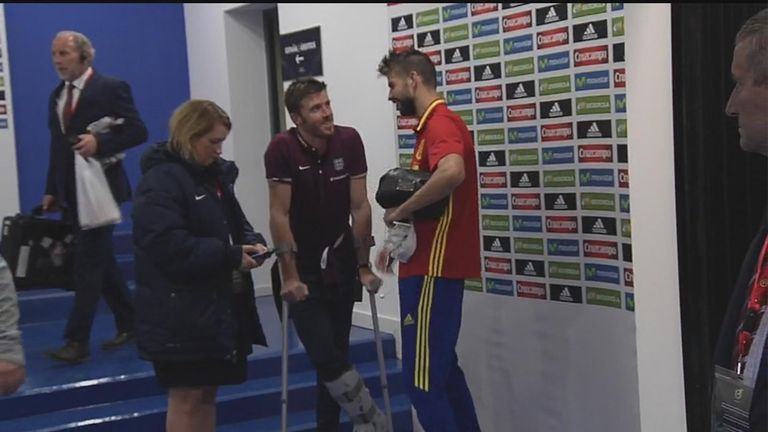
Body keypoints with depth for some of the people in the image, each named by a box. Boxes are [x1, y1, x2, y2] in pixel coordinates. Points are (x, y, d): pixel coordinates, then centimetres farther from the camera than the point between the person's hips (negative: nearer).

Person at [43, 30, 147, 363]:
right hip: (69, 193, 7)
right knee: (99, 260, 12)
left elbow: (137, 131, -12)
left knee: (88, 262, -8)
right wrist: (51, 190, 12)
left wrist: (99, 142, -25)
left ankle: (77, 340, -7)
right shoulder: (56, 96, 14)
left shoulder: (111, 88, -7)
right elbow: (57, 147, 17)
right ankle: (128, 324, 23)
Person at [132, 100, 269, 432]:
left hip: (216, 304, 9)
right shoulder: (161, 181, -16)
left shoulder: (214, 174, 12)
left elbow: (233, 223, 22)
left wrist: (251, 243, -1)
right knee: (186, 395, -1)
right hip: (179, 312, -9)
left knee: (207, 392, 15)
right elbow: (169, 247, -26)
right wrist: (230, 256, -23)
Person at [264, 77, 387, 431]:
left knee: (335, 353, 9)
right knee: (326, 357, -10)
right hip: (303, 268, -3)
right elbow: (279, 215, -17)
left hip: (340, 263, 3)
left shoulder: (349, 141, -11)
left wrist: (363, 266, -4)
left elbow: (359, 207, -6)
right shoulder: (282, 148, -19)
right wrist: (289, 275, -17)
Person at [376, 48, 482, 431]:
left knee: (424, 377, -6)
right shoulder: (435, 124, 18)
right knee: (442, 368, 17)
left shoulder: (440, 122, -14)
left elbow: (453, 172, -36)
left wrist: (399, 211, -24)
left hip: (433, 269, -11)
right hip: (430, 265, 11)